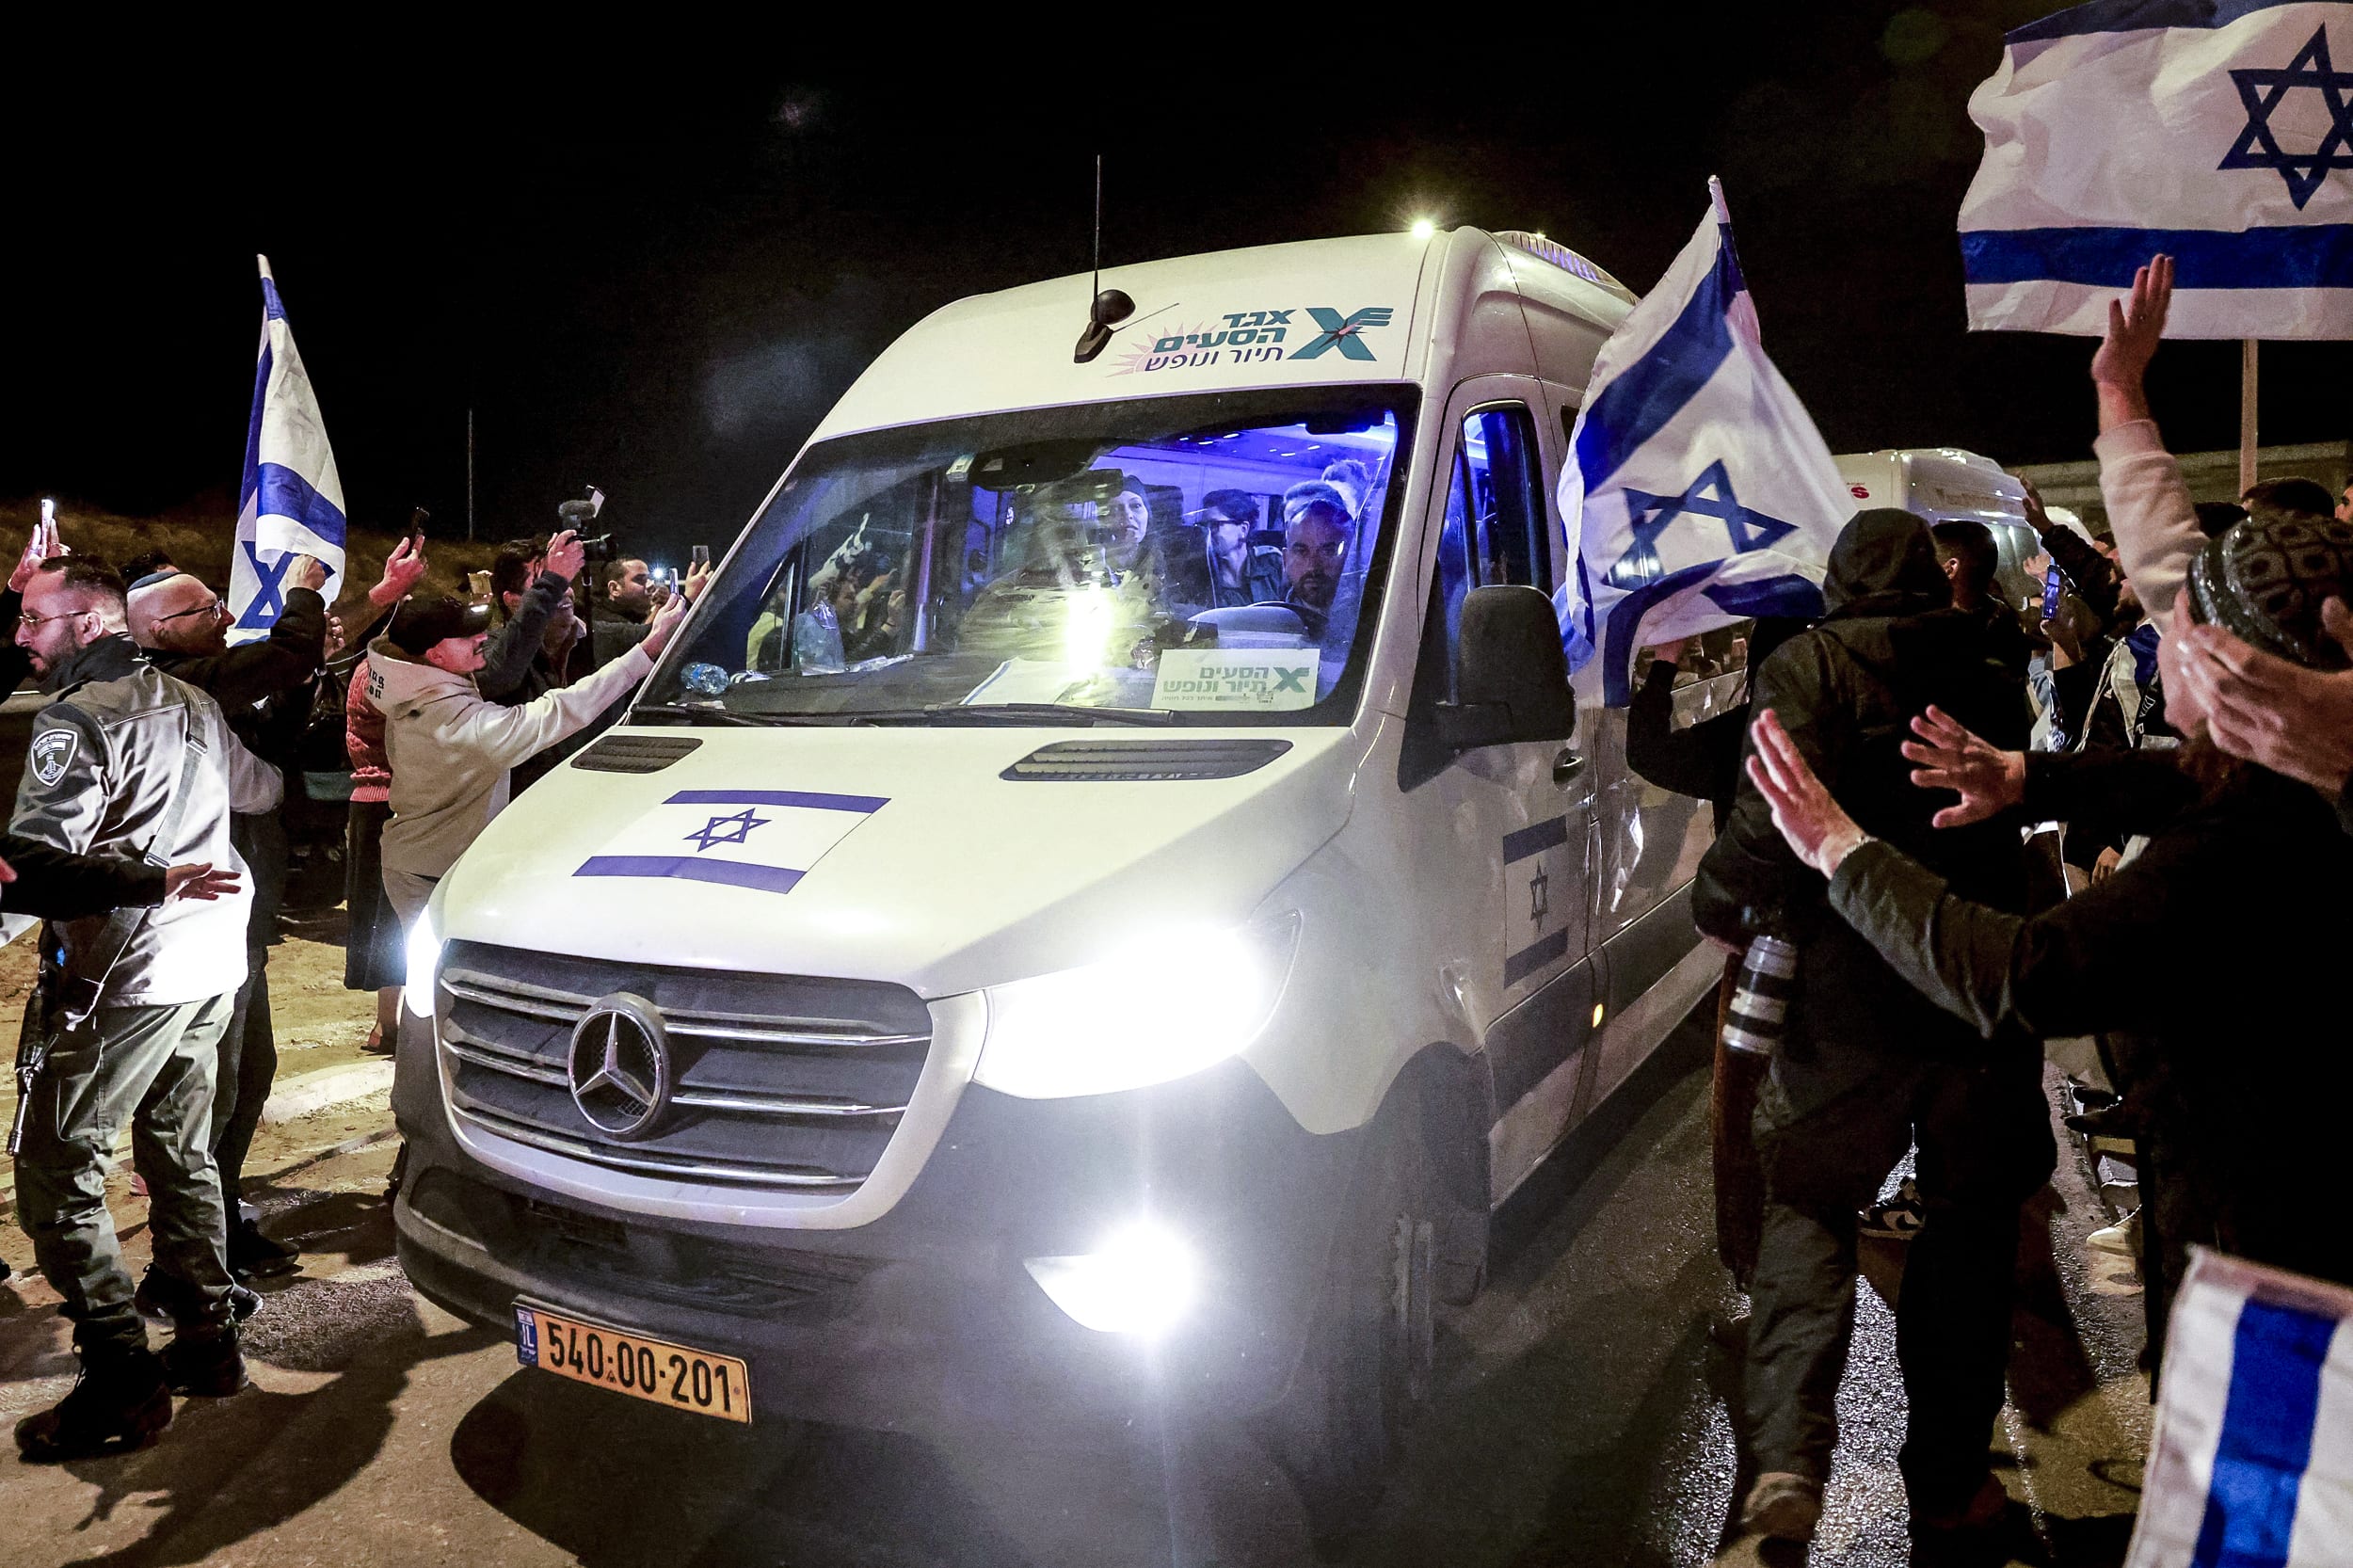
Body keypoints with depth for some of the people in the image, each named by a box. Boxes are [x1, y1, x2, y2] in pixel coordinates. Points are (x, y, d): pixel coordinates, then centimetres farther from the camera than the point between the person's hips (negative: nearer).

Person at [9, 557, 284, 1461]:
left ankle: (120, 1380, 0)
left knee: (55, 1171, -1)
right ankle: (208, 1341, 24)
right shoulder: (191, 703, 13)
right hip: (213, 961, 9)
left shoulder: (76, 716, -12)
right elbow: (264, 790, 28)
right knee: (181, 1155, 17)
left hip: (126, 977, -9)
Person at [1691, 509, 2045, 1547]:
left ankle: (1788, 1457, -2)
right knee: (1969, 1227, 15)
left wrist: (1721, 901, -3)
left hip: (1851, 994, -3)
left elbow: (1776, 811, -18)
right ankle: (1949, 1479, 25)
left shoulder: (1808, 667, -7)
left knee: (1806, 1206, 12)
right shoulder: (1988, 680, 8)